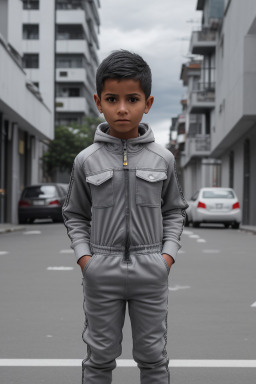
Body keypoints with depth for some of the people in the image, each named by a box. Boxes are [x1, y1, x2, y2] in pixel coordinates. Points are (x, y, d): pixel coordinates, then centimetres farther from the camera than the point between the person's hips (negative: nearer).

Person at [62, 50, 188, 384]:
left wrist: (168, 254, -3)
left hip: (151, 272, 1)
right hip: (102, 271, 0)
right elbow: (75, 215, 7)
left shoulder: (162, 159, 0)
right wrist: (84, 256, -5)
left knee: (153, 356, 11)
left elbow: (174, 211, 9)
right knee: (100, 356, 10)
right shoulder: (86, 160, -1)